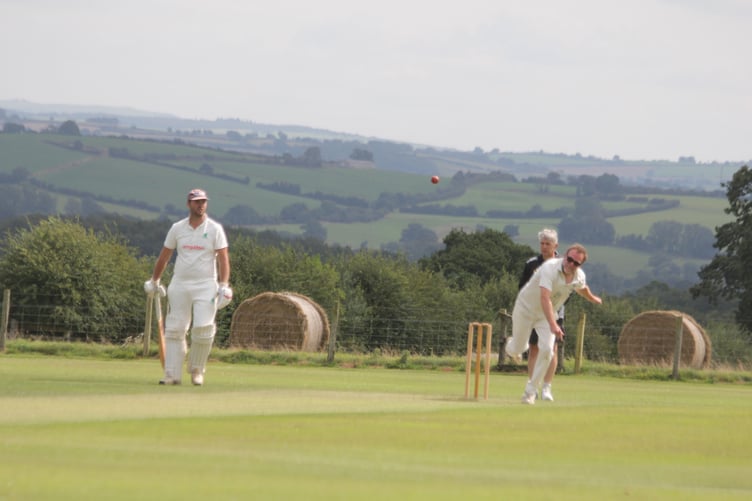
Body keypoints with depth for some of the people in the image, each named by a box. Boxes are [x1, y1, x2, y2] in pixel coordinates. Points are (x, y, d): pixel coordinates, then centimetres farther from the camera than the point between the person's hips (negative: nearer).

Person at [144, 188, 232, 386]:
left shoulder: (215, 229, 1)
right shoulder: (177, 228, 8)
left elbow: (223, 258, -4)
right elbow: (164, 256, 16)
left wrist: (224, 285, -14)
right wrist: (154, 281, 19)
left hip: (205, 286, -3)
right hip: (180, 284, 3)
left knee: (203, 329, -12)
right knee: (175, 330, -1)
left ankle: (197, 370, 7)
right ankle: (173, 374, 1)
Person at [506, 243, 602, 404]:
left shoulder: (579, 277, -13)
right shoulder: (550, 268, -34)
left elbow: (582, 289, 15)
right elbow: (545, 298, -45)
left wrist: (593, 299, 35)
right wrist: (553, 325, -56)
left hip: (546, 315, 4)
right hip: (526, 309, -4)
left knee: (546, 350, -16)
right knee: (517, 350, 7)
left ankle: (531, 391, -3)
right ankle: (512, 345, 47)